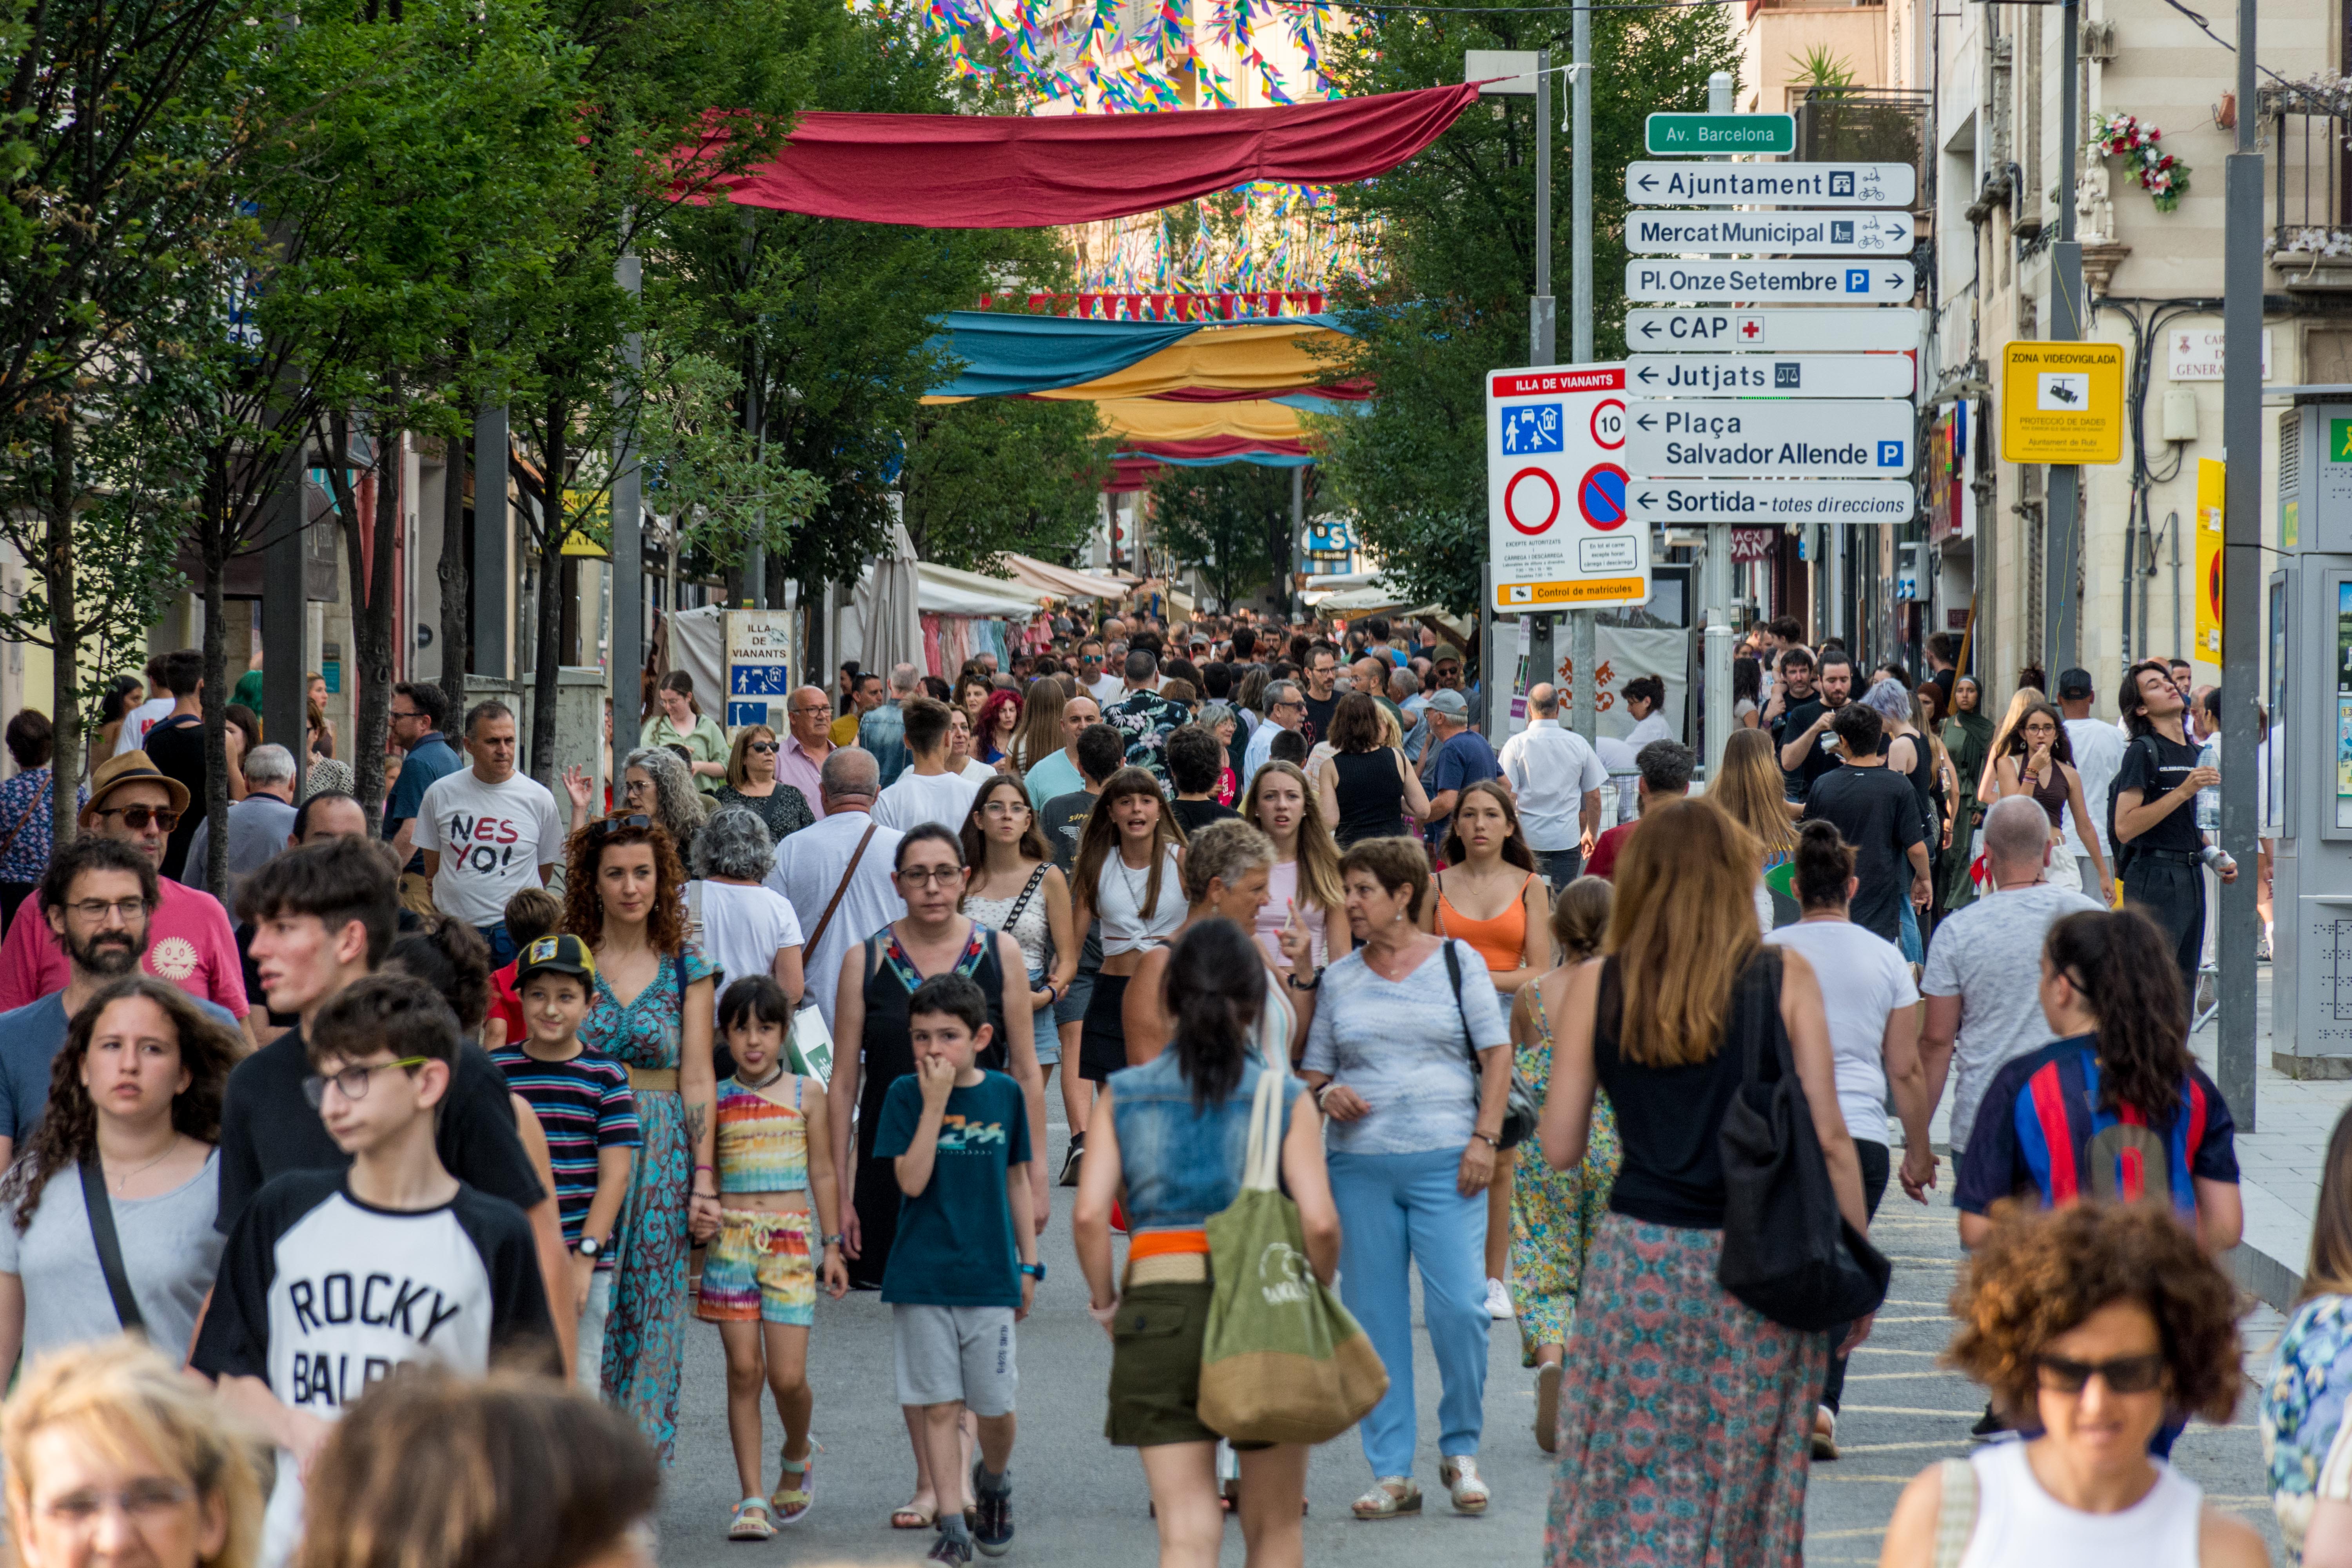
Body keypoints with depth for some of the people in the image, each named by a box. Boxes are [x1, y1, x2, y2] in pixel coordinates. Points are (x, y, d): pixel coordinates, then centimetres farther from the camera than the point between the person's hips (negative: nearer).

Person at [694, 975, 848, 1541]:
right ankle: (753, 1498, 1)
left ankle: (797, 1458, 26)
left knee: (787, 1375, -6)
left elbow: (822, 1172, 9)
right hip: (732, 1236, 1)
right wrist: (701, 1214, -5)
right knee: (743, 1368, -3)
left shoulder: (806, 1093, 5)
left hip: (791, 1239, -1)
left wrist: (832, 1245, 7)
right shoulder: (715, 1099, 7)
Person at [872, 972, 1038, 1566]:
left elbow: (1015, 1181, 12)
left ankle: (994, 1481, 35)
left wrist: (1029, 1264, 11)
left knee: (994, 1406, 5)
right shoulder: (906, 1094, -4)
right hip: (922, 1275, -1)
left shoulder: (1005, 1093, 3)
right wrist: (936, 1102, -19)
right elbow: (912, 1180, -15)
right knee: (939, 1406, -1)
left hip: (990, 1273, 1)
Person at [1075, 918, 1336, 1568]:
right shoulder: (1284, 1098, 0)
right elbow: (1319, 1220, -10)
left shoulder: (1126, 1095, 5)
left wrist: (1106, 1302, 7)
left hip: (1159, 1307, 1)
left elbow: (1089, 1212, -5)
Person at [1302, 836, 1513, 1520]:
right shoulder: (1338, 980, 12)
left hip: (1444, 1159, -3)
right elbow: (1312, 1071, 17)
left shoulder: (1457, 961, 4)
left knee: (1459, 1305, -11)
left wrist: (1483, 1138, -6)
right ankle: (1391, 1474, 7)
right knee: (1374, 1316, 2)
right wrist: (1326, 1095, -7)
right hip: (1359, 1164, 3)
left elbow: (1497, 1053, 3)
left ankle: (1461, 1451, 9)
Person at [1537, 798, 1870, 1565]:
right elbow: (1829, 1139, -4)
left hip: (1639, 1258, 0)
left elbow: (1559, 1147, 2)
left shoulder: (1596, 987, 0)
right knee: (1748, 1492, 10)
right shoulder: (1784, 978, -3)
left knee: (1624, 1500, 6)